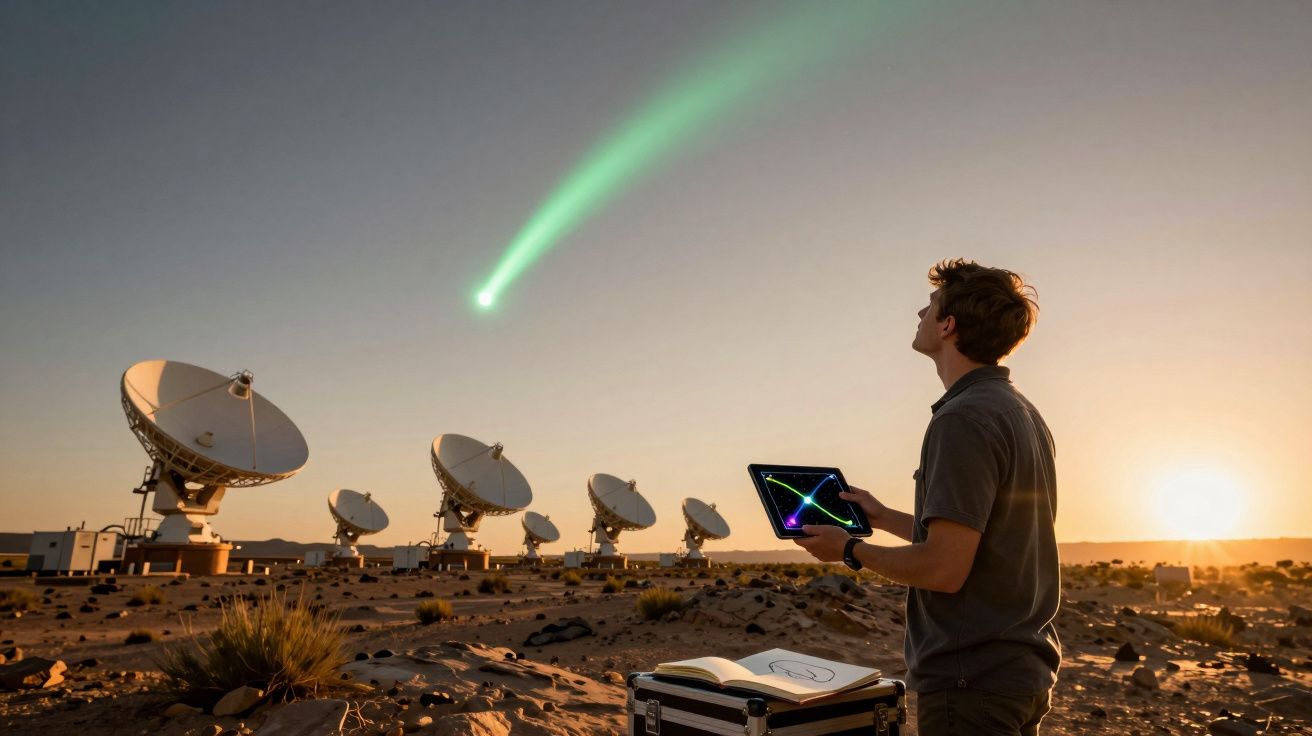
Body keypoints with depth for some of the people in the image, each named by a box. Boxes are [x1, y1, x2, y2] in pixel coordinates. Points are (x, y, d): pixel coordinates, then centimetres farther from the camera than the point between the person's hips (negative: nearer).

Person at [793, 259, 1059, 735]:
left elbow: (944, 568, -25)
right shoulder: (1024, 414, 10)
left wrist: (850, 550, -10)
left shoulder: (963, 418, -21)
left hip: (973, 682, -9)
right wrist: (885, 518, 21)